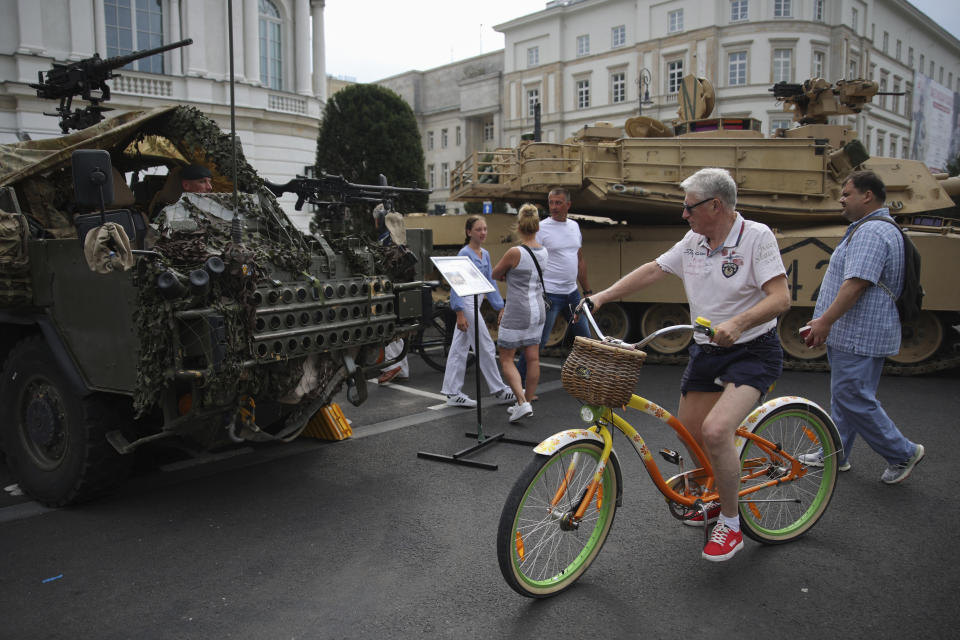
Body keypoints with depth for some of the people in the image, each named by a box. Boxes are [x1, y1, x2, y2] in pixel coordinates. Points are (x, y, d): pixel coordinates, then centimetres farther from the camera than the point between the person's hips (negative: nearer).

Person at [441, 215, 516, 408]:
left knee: (460, 348, 10)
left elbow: (490, 283, 17)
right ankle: (499, 390, 7)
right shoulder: (464, 254, -12)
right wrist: (459, 314, -21)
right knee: (486, 347, -2)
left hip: (475, 302, 8)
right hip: (466, 303, -8)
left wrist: (500, 307, 13)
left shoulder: (485, 254, 12)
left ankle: (453, 393, 14)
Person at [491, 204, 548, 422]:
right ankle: (526, 401, 22)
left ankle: (523, 403, -6)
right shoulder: (543, 252, 3)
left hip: (517, 313, -7)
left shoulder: (515, 253, -19)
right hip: (538, 309, 7)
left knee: (506, 359, 4)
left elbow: (495, 275, -5)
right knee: (533, 358, 12)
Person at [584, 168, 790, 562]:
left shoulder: (756, 236, -14)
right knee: (689, 435, 10)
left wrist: (737, 324, -38)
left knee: (715, 430, -24)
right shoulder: (692, 243, 5)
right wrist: (603, 296, 4)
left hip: (752, 352, -7)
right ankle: (720, 498, 39)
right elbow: (652, 270, 11)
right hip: (706, 352, 7)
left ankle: (730, 525, -3)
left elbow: (780, 298, -22)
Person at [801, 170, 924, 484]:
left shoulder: (872, 232, -18)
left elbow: (856, 283, -27)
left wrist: (825, 320, -25)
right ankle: (835, 455, 25)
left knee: (853, 398, -6)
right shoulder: (867, 229, 18)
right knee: (844, 396, 16)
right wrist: (825, 322, 23)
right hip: (849, 334, 11)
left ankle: (903, 453, 8)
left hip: (860, 337, -11)